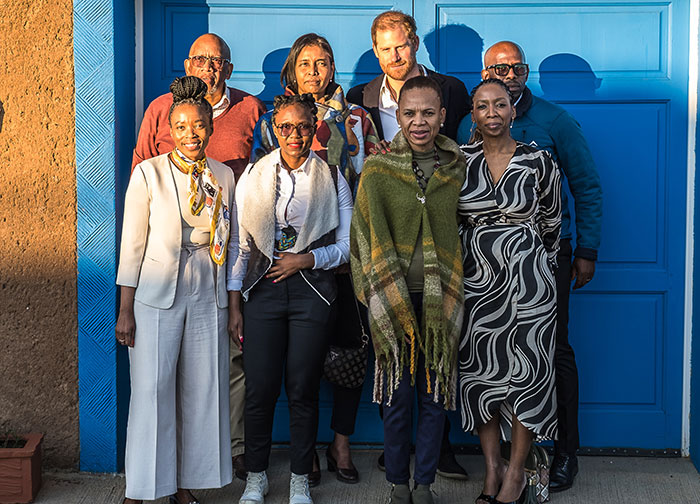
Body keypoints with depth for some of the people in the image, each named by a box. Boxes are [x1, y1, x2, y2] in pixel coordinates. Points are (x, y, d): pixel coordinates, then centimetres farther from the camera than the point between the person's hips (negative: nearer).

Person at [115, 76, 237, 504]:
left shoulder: (224, 176, 6)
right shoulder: (149, 173, -4)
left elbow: (233, 244, 11)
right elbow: (132, 244, -4)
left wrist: (236, 306, 8)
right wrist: (126, 310, -7)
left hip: (208, 298, 4)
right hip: (156, 297, -3)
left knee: (201, 392, 7)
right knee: (152, 391, -2)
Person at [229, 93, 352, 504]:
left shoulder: (332, 178, 5)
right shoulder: (254, 175, 7)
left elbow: (347, 245, 4)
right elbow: (240, 243, 7)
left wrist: (306, 259, -11)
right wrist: (234, 304, 3)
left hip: (312, 289, -1)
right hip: (262, 288, 1)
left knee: (303, 389, 3)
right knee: (260, 388, 1)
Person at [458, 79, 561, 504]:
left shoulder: (540, 162, -1)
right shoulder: (458, 159, 1)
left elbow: (552, 224, 10)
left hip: (527, 280, -2)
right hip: (474, 278, 2)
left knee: (526, 372, 0)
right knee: (479, 369, 5)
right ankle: (493, 466, 19)